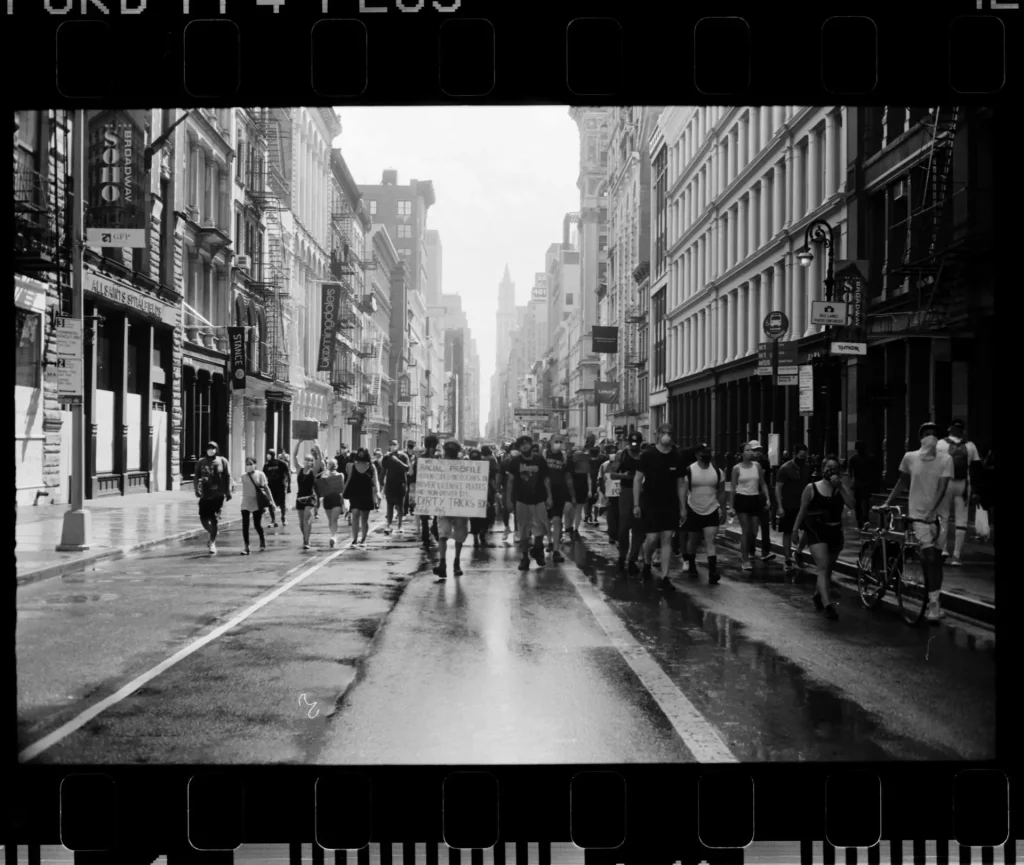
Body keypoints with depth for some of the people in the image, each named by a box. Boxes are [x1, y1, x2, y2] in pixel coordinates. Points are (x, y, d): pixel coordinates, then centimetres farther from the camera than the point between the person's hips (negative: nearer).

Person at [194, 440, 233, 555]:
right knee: (203, 517, 0)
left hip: (218, 495, -2)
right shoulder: (201, 462, 6)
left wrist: (228, 491, -3)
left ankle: (212, 542, 5)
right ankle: (213, 535, 28)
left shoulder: (222, 461, 3)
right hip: (205, 494, 2)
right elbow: (196, 477, 4)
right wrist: (197, 489, -10)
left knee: (213, 518, -6)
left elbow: (227, 477, 2)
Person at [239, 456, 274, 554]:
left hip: (257, 504, -3)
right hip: (245, 505, 3)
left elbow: (266, 488, -3)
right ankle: (246, 547, 1)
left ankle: (263, 541, 29)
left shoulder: (260, 474, -3)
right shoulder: (243, 476, 6)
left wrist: (271, 500, -7)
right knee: (245, 526, -4)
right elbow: (244, 490, 14)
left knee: (257, 525, 2)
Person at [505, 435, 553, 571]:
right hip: (522, 501, 0)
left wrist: (549, 497, -1)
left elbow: (546, 479, 3)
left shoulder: (540, 460, -3)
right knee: (523, 532, 4)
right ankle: (525, 557, 15)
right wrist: (508, 499, -3)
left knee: (540, 530, 1)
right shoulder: (515, 461, -4)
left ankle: (537, 550, 27)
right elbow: (510, 481, 1)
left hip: (539, 500, 0)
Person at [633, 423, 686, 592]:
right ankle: (646, 563, 27)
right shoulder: (647, 455, -6)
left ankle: (665, 578, 3)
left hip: (671, 504, 2)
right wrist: (636, 504, -6)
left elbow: (680, 484, 7)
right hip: (650, 503, -2)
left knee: (667, 539, -1)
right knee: (652, 537, -5)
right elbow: (637, 479, -2)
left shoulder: (677, 457, 1)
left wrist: (683, 508, 5)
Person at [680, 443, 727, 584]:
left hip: (711, 511, 1)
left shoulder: (718, 471, 0)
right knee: (692, 541, 13)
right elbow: (683, 492, -7)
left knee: (710, 542, -10)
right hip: (693, 511, -1)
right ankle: (692, 567, 33)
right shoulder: (689, 470, -9)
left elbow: (721, 493, 9)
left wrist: (723, 511, 9)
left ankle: (712, 572, -16)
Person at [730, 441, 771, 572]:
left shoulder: (757, 465, 4)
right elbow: (733, 487, 2)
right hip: (742, 499, -3)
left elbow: (763, 483, 9)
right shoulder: (737, 468, -3)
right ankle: (745, 560, -1)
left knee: (754, 532, 5)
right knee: (745, 530, -7)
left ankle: (745, 553, 29)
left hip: (755, 499, 3)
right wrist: (732, 504, 1)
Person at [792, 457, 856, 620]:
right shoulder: (811, 488, -2)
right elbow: (803, 511, 5)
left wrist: (840, 487, -16)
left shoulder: (841, 487, 5)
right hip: (816, 532, -4)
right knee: (823, 567, -18)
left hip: (835, 532, 4)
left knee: (828, 569, 16)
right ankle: (827, 604, -27)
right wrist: (795, 529, 4)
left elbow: (852, 505, -10)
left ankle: (817, 595, 41)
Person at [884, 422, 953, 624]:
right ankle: (934, 603, -11)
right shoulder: (910, 457, -3)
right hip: (918, 514, -2)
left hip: (938, 514, 2)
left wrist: (932, 511, -23)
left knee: (935, 559, 8)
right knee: (929, 557, -15)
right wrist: (887, 503, 11)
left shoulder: (945, 459, -4)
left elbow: (942, 488, -11)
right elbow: (902, 482, 11)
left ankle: (934, 603, 20)